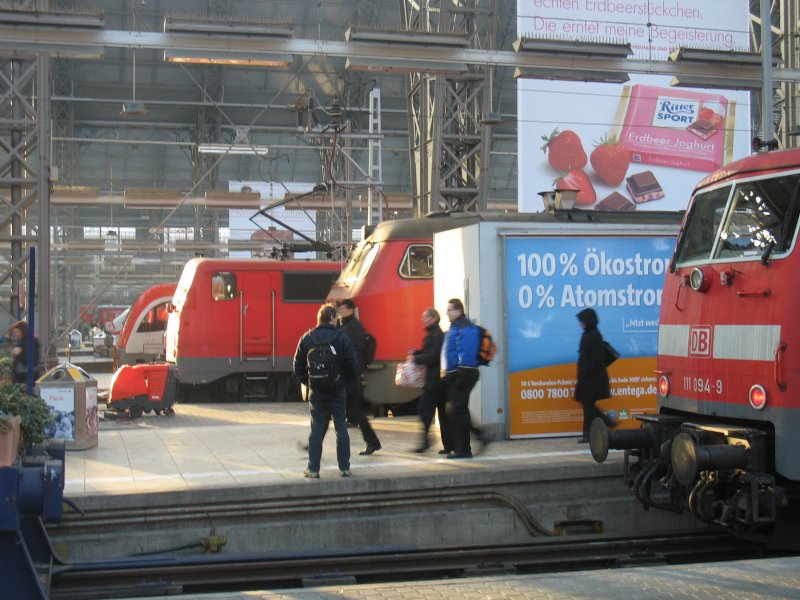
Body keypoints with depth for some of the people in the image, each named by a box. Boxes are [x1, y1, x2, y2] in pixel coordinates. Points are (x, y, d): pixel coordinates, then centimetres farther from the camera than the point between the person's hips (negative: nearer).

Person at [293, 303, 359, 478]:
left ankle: (313, 469, 5)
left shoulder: (306, 339, -2)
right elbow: (353, 366, -8)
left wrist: (307, 382, 10)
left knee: (317, 428, 6)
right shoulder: (342, 339, -8)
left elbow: (298, 365, -1)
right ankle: (344, 467, 10)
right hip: (338, 390, -1)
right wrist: (345, 381, 8)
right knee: (341, 427, 7)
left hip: (316, 391, 1)